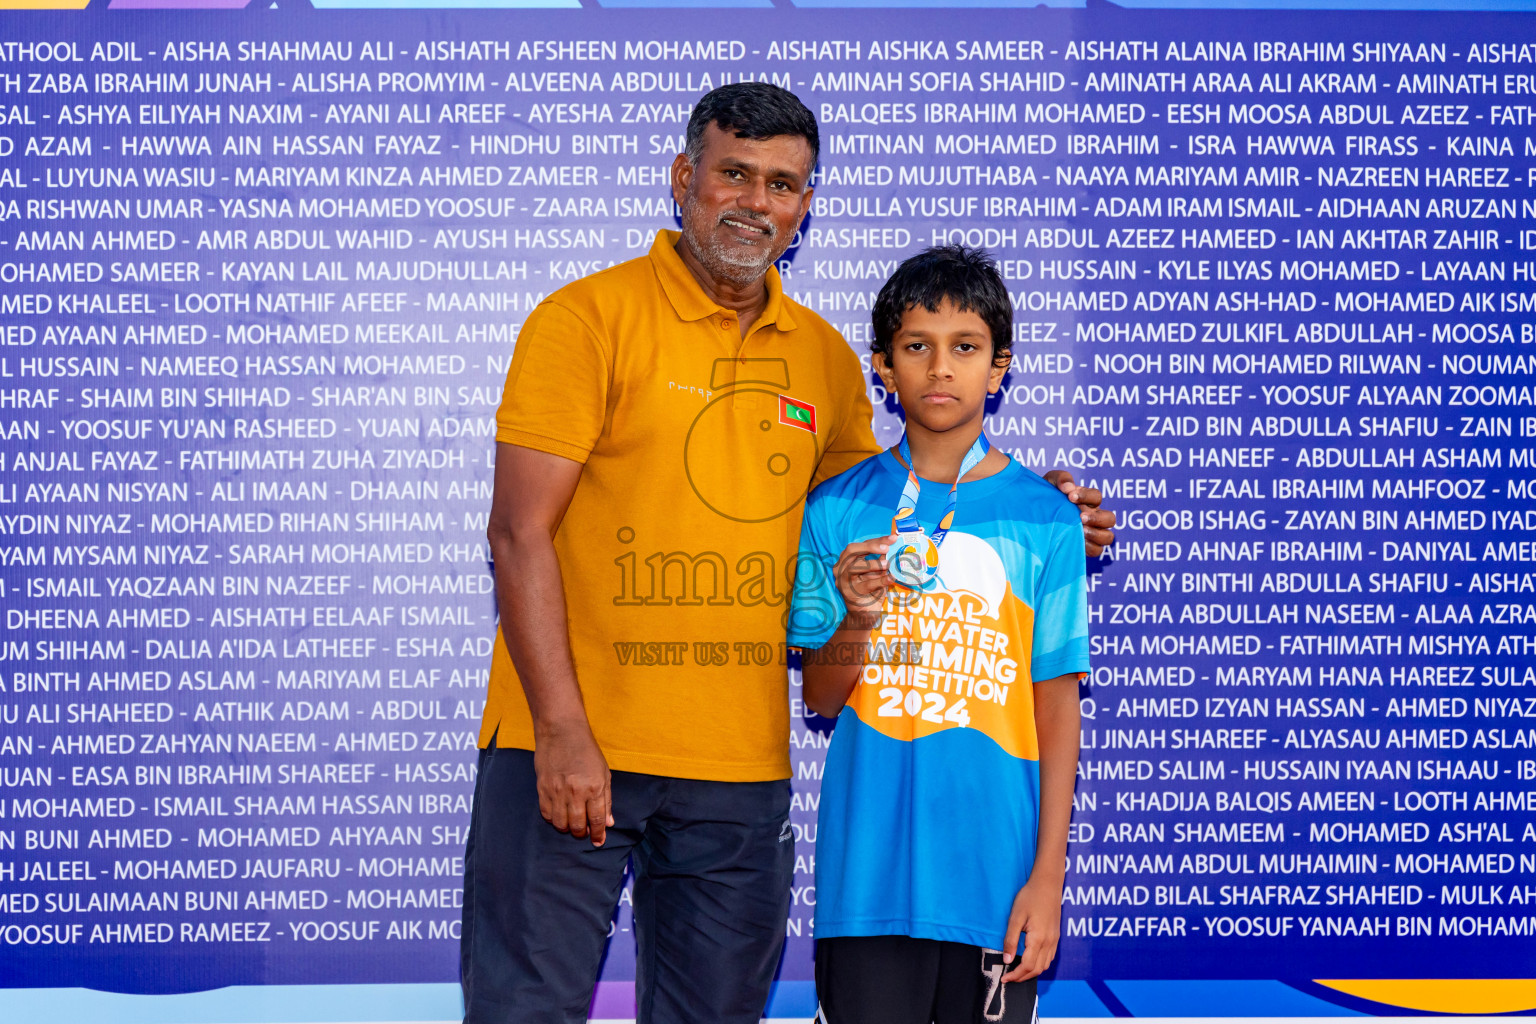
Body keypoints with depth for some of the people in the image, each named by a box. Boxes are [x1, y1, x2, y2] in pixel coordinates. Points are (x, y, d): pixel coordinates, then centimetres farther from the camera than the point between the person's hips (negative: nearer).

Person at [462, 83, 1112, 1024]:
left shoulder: (826, 359, 10)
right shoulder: (590, 317, -5)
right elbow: (521, 533, -9)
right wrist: (561, 729, -16)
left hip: (741, 766, 5)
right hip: (571, 750, -4)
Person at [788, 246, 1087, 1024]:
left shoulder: (1046, 520, 1)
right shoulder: (839, 509, 3)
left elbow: (1057, 709, 2)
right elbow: (820, 698, 6)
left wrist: (1048, 875, -3)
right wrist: (855, 624, -15)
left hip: (994, 872, 0)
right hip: (868, 866, 0)